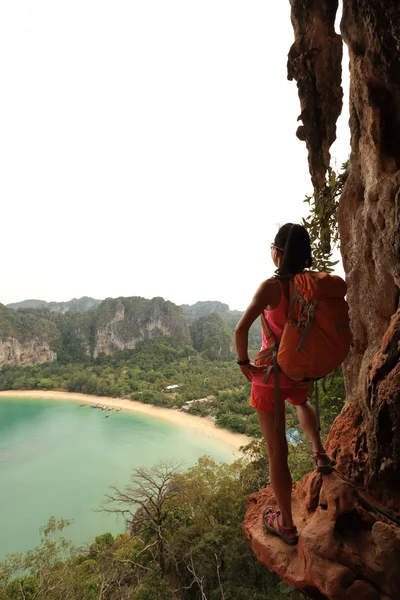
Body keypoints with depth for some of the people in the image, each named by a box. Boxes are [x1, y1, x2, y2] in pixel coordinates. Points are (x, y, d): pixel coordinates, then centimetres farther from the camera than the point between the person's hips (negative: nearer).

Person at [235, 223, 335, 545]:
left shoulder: (272, 286, -19)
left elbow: (241, 329, -28)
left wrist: (244, 362, -12)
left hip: (270, 374, -5)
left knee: (277, 451, 10)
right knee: (302, 402, 43)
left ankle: (286, 525, 26)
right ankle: (320, 453, 33)